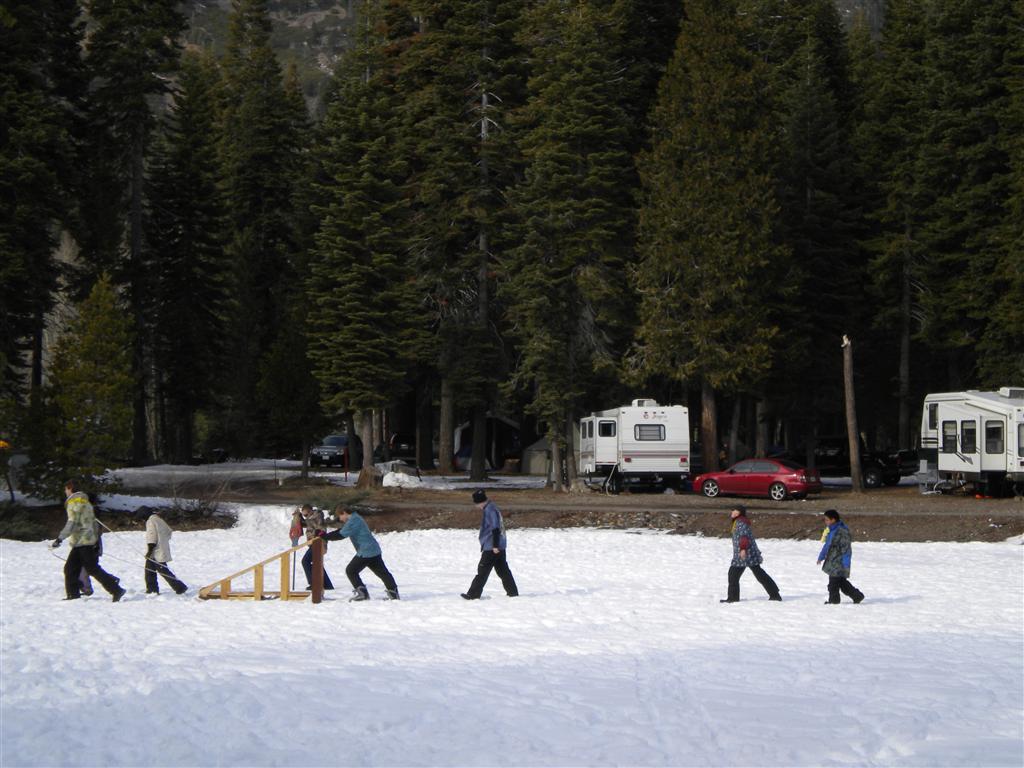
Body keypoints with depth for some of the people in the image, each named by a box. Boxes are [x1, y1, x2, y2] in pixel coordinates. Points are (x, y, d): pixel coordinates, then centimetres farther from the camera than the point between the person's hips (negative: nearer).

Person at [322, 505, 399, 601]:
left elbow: (341, 535, -22)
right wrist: (326, 535, 10)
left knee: (351, 571, -1)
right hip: (374, 551, 10)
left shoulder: (353, 521, -16)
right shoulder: (355, 518, 18)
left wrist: (325, 536, -17)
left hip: (365, 552, -10)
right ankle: (393, 593, 16)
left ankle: (362, 593, -2)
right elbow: (341, 531, 21)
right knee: (382, 572, 13)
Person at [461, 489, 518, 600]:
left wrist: (495, 545, -23)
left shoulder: (490, 510, -16)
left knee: (482, 571, -5)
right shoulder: (492, 508, 15)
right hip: (500, 546, 10)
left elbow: (495, 528, -22)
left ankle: (473, 594, -3)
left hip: (491, 547, -10)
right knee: (503, 570, 12)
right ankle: (513, 592, 13)